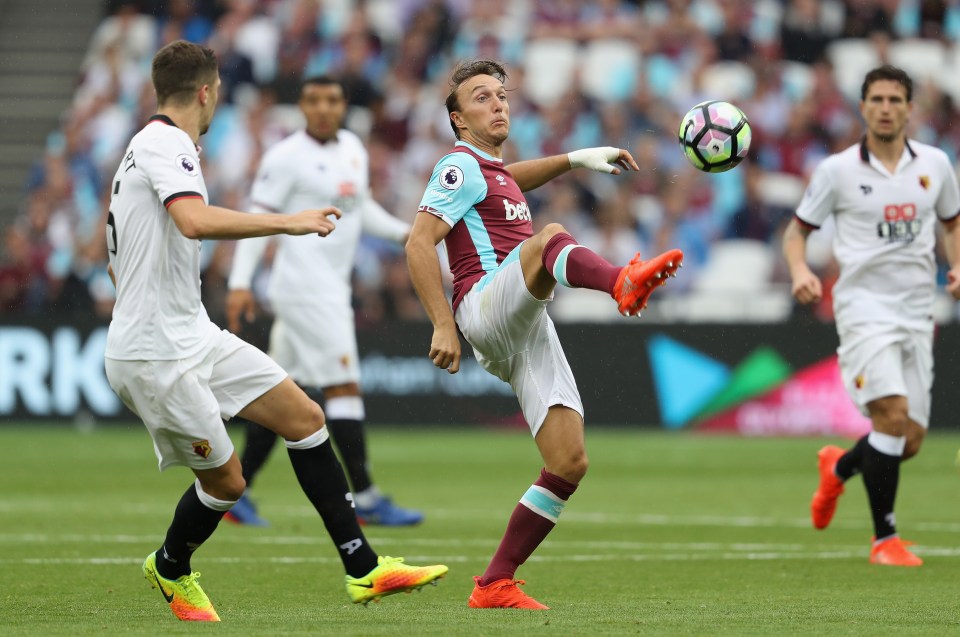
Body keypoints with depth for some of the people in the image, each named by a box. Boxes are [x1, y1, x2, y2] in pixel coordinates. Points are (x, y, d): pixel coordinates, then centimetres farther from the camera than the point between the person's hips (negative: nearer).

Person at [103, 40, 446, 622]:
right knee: (225, 481, -1)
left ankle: (363, 568, 4)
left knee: (305, 417, 3)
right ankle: (170, 569, 29)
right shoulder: (166, 144, -16)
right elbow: (195, 222, -36)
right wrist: (288, 223, -30)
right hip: (156, 355, -10)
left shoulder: (152, 147, 16)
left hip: (194, 335, 10)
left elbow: (117, 266, 23)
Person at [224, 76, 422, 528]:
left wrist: (405, 232, 11)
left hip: (332, 285, 8)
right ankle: (364, 498, -10)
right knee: (344, 386, -11)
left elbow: (362, 208, 25)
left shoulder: (352, 148, 13)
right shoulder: (287, 156, -9)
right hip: (305, 283, -8)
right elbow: (257, 219, -10)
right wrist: (239, 283, -16)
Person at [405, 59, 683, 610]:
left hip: (528, 332, 9)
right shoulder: (460, 167, 2)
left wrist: (576, 159, 45)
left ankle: (497, 584, 4)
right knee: (551, 235, -36)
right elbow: (419, 244, -9)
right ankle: (625, 283, -71)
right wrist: (444, 326, -16)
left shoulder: (492, 170, 29)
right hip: (486, 306, -9)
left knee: (569, 463, -2)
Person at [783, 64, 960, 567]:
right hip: (864, 307, -4)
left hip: (917, 313, 4)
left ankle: (839, 467, 38)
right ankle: (884, 538, -12)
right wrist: (800, 270, -15)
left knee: (910, 441, 5)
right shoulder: (837, 169, -3)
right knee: (892, 414, -23)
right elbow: (797, 229, 5)